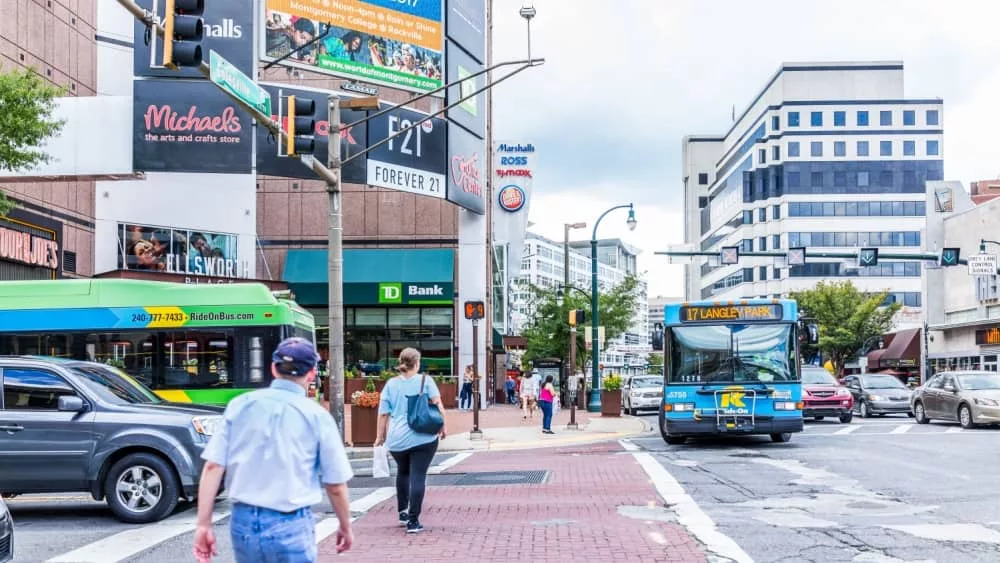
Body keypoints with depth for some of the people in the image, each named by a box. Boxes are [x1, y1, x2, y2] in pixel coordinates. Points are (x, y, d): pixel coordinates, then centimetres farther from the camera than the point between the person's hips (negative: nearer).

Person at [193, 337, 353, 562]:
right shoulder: (317, 416, -5)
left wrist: (204, 524, 1)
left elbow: (213, 466, -3)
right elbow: (335, 486, -1)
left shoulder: (240, 405, 1)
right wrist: (345, 527, 14)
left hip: (242, 521, 3)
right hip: (290, 526, -3)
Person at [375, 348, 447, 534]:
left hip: (397, 439, 3)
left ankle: (402, 512, 30)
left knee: (403, 472, 24)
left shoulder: (391, 384, 5)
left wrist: (380, 436, 14)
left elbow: (383, 413, 6)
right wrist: (443, 427, 2)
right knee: (418, 476, -3)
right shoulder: (425, 381, 0)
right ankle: (413, 521, -7)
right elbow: (437, 404, -6)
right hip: (423, 437, -3)